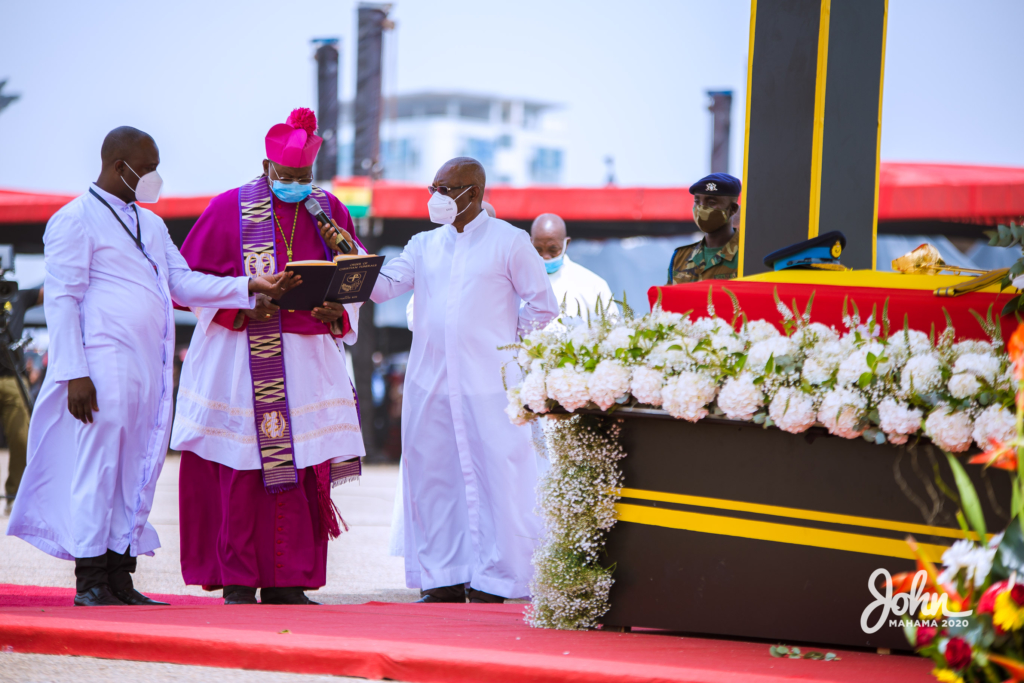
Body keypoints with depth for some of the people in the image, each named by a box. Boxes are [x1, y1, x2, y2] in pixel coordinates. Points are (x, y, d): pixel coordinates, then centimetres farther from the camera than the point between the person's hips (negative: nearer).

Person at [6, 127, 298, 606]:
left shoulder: (151, 225, 21)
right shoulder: (76, 220, -4)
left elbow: (185, 283, 15)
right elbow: (61, 300, -9)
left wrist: (251, 286, 3)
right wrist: (75, 373, -16)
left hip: (150, 369, 8)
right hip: (105, 369, -8)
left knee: (140, 470, 7)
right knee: (100, 465, -7)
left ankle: (120, 580, 11)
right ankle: (90, 582, -1)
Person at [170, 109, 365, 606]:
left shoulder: (329, 211, 11)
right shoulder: (229, 209, 1)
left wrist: (337, 312, -7)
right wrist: (240, 306, -14)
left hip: (308, 357, 3)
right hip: (241, 358, -3)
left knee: (305, 468, -1)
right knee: (243, 469, -5)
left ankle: (287, 582, 5)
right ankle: (237, 582, 1)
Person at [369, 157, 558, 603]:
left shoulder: (509, 242, 2)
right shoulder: (425, 245, 16)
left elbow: (543, 307, 4)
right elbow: (383, 286, 6)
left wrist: (509, 342, 1)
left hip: (489, 384, -5)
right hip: (430, 380, 5)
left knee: (493, 475, -6)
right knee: (432, 475, 4)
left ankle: (493, 582, -2)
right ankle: (442, 578, 11)